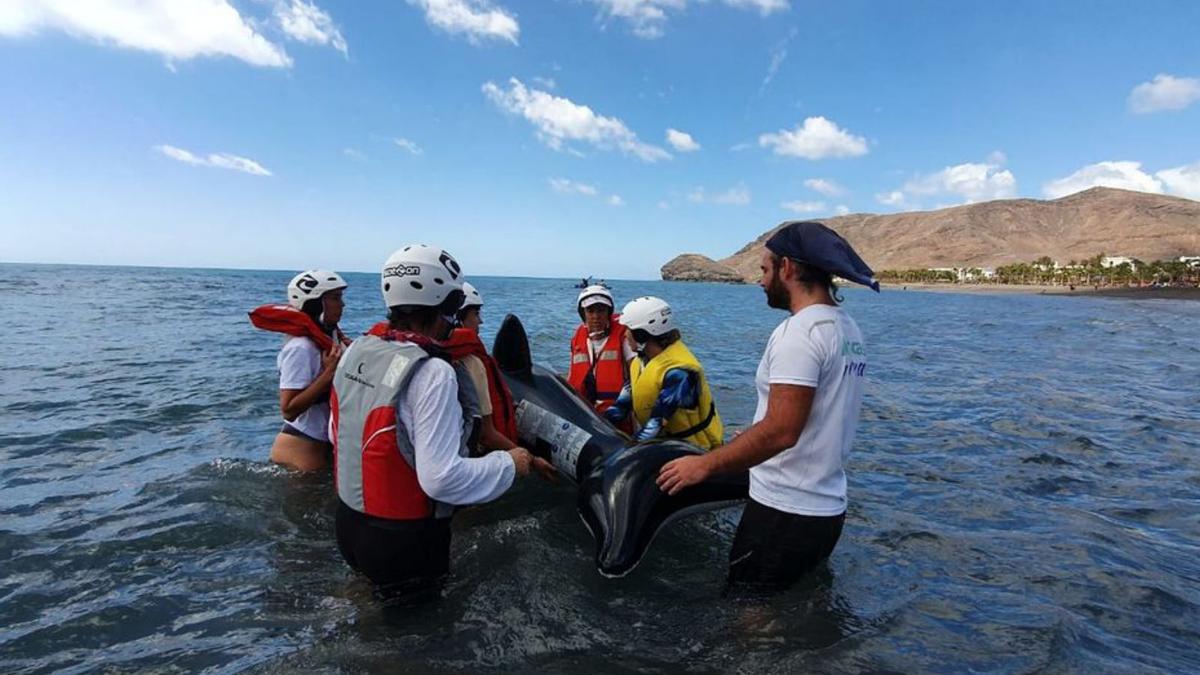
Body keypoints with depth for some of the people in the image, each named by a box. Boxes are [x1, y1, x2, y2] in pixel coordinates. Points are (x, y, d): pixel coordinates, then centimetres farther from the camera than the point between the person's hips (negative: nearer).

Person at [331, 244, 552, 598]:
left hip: (348, 524, 7)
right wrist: (509, 464, -14)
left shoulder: (355, 351, -3)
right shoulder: (432, 373, -27)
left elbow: (337, 433, 9)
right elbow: (442, 477, -28)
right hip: (403, 542, -7)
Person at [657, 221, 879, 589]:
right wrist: (753, 440, 22)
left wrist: (705, 464, -19)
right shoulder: (849, 330, 10)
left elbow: (781, 431, -27)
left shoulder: (800, 331, -20)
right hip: (829, 509, 9)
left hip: (783, 514, -9)